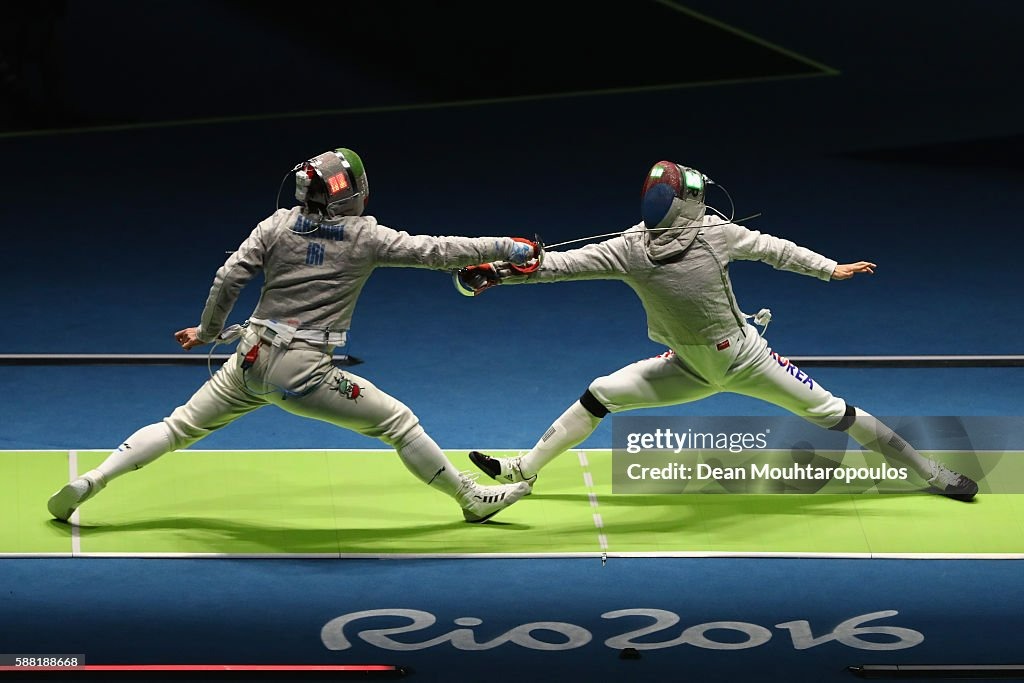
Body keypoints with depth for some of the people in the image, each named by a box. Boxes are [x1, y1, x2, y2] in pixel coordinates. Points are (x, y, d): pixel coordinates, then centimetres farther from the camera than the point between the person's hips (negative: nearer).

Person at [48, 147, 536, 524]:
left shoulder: (279, 225, 4)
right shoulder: (366, 236, -3)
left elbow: (228, 279, -1)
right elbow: (436, 251, -4)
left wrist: (208, 332, 15)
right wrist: (505, 247, 3)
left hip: (251, 360, 4)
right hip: (303, 373, -4)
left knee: (179, 428, 17)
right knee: (398, 422, 10)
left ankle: (87, 484, 7)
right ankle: (473, 499, 17)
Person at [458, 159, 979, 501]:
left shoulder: (714, 232, -23)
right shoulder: (632, 247, -17)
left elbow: (772, 248, -7)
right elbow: (560, 264, -21)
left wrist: (830, 269, 0)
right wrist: (496, 272, -31)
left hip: (746, 359, -3)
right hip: (691, 367, 3)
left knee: (834, 414, -1)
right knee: (600, 394, -4)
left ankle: (929, 471, 14)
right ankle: (525, 470, 13)